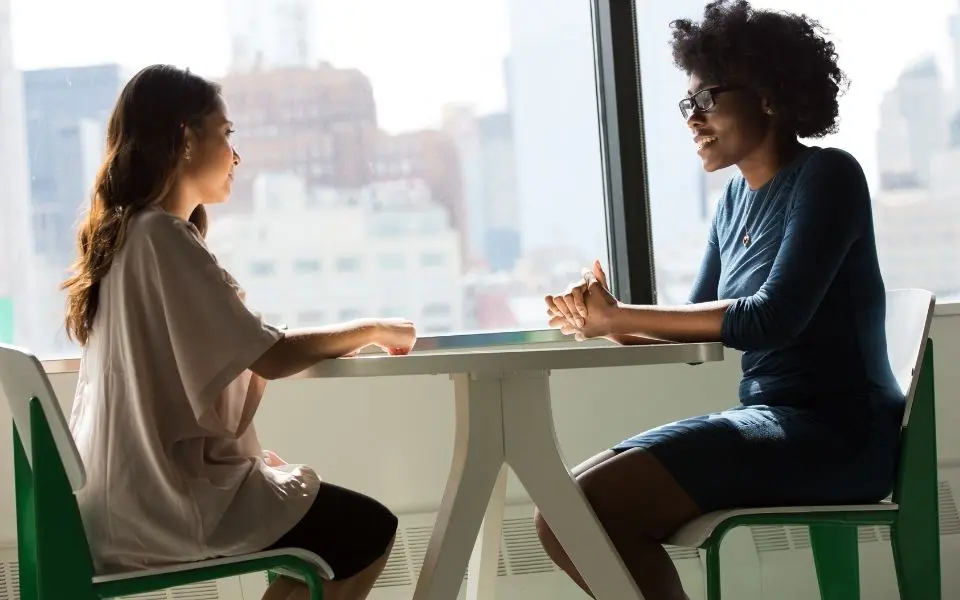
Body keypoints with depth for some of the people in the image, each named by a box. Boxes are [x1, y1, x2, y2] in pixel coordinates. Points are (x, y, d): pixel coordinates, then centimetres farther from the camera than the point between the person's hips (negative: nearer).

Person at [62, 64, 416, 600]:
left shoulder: (123, 233, 11)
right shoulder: (162, 235, -18)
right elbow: (271, 358, -19)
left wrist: (338, 341, 4)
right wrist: (372, 330, -5)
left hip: (125, 492, 9)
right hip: (163, 496, -9)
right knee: (370, 530, 2)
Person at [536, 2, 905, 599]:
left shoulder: (828, 177, -9)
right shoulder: (738, 196, 15)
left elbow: (773, 318, -20)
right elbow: (699, 328, 12)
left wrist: (619, 316, -16)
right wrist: (605, 322, -8)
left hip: (838, 433, -8)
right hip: (771, 421, 8)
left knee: (591, 505, -23)